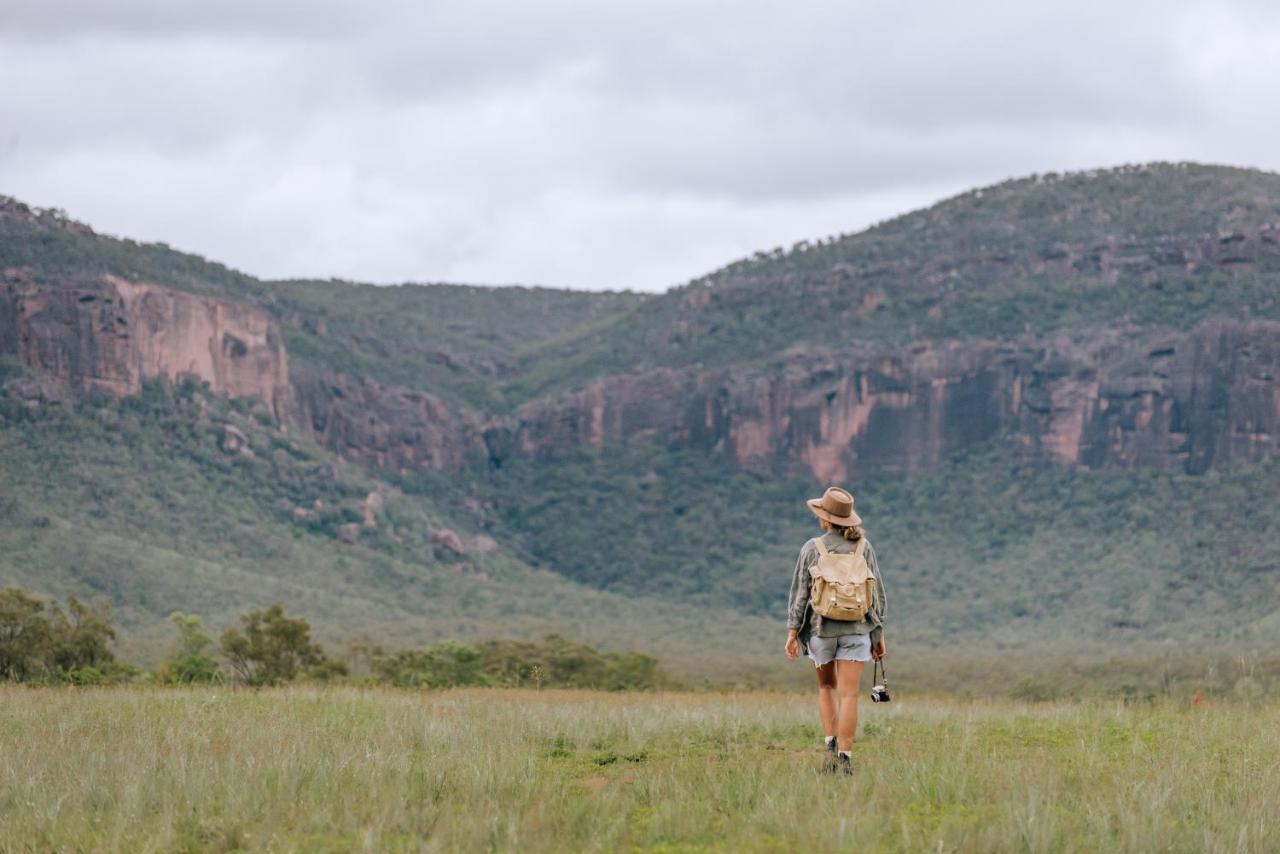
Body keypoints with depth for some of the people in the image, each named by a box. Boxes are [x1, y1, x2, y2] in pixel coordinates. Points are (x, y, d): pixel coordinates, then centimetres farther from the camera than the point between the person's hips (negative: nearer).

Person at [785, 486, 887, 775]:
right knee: (848, 696, -1)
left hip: (821, 628, 0)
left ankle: (831, 746, 6)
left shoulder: (812, 548, -5)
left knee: (826, 687, 20)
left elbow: (800, 593, -5)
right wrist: (879, 634, 9)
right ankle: (844, 759, -8)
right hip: (856, 628, 0)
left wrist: (792, 632, 0)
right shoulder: (864, 548, 0)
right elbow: (878, 594, 3)